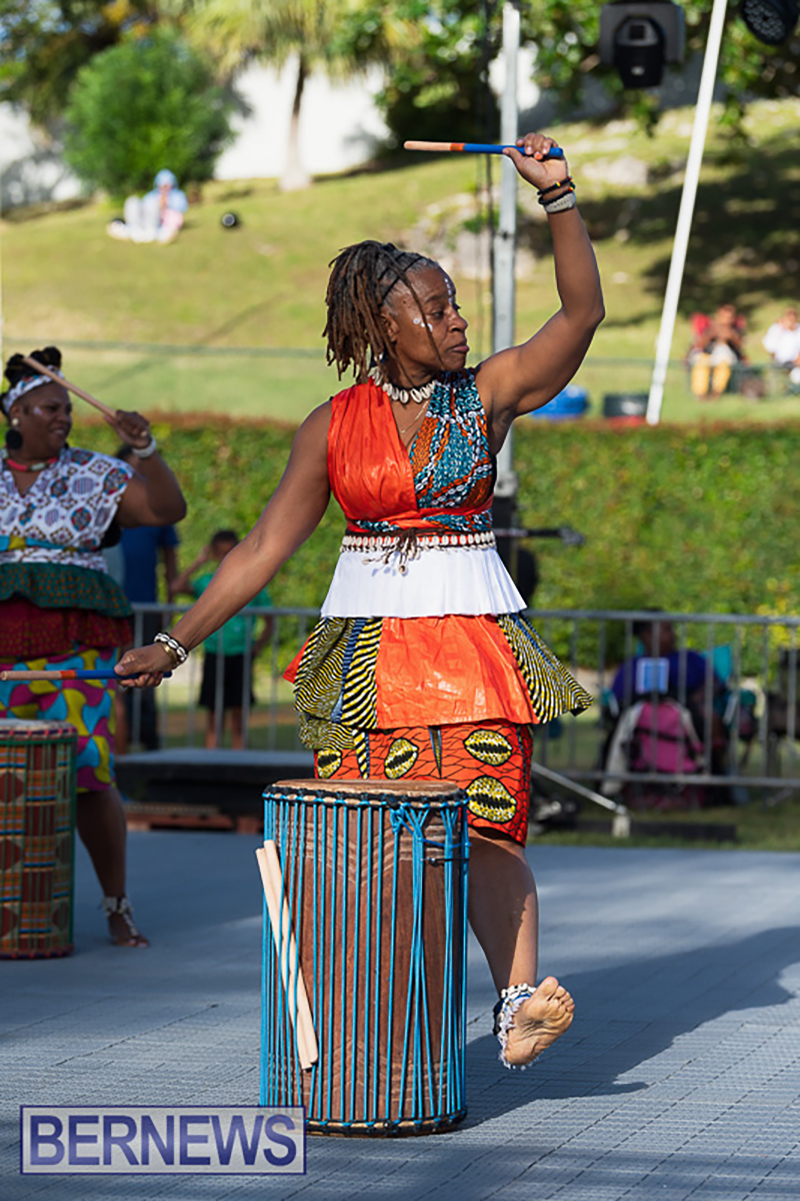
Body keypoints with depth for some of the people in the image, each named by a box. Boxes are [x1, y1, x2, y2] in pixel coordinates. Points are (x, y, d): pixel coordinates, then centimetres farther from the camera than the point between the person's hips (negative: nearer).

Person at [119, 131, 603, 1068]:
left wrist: (557, 197, -17)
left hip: (473, 638, -1)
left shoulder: (488, 394, 4)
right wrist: (177, 641, 6)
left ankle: (517, 1001, -24)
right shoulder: (334, 426, 5)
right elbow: (264, 547, 9)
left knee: (485, 824, -14)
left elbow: (582, 312, -8)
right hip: (366, 643, 1)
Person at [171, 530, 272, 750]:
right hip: (214, 655, 1)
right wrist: (198, 563, -3)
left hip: (240, 656, -1)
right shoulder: (207, 582, 6)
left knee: (237, 715, 0)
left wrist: (258, 647, -6)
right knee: (214, 714, 2)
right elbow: (177, 587, -8)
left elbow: (268, 623, 8)